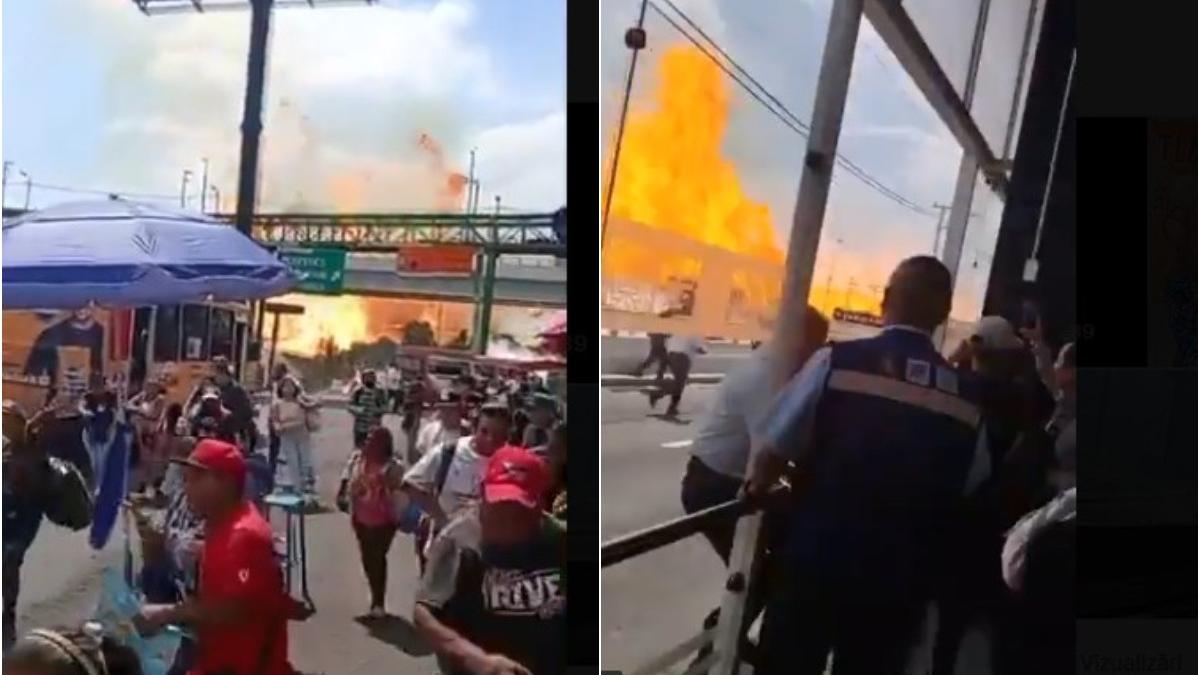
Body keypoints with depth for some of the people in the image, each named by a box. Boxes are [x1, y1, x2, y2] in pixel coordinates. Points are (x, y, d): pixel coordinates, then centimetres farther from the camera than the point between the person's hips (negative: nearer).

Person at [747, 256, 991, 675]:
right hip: (900, 579, 3)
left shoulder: (836, 362, -11)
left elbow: (772, 454, -7)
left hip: (817, 560, -2)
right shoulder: (967, 397, -1)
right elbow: (970, 488, 9)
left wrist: (758, 488, 14)